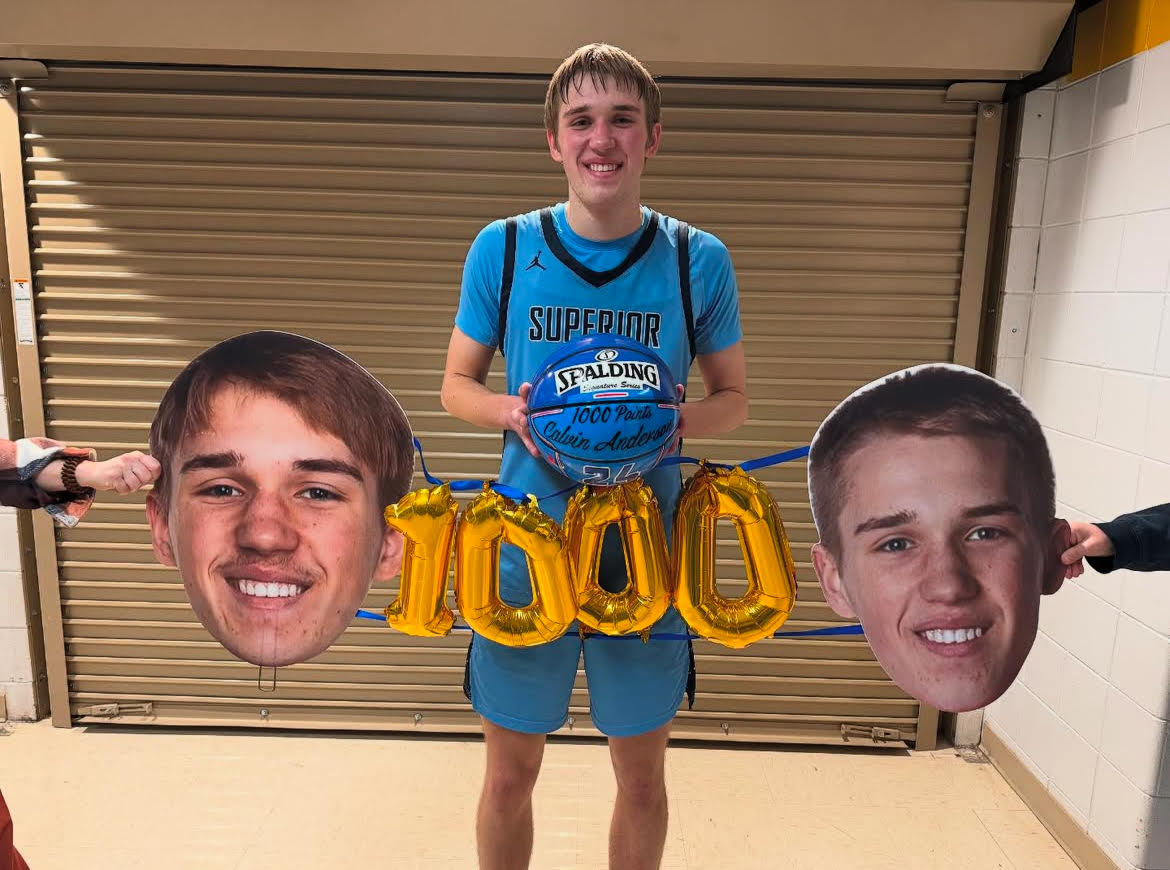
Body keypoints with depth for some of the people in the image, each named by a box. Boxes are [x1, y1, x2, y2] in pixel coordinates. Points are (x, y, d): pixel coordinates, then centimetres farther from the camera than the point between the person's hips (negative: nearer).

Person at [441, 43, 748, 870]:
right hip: (526, 545, 0)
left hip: (647, 551, 0)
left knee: (642, 776, 18)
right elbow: (457, 384, 6)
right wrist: (512, 411, -17)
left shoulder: (699, 260, -4)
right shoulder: (502, 248, -3)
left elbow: (733, 398, 5)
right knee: (509, 776, 16)